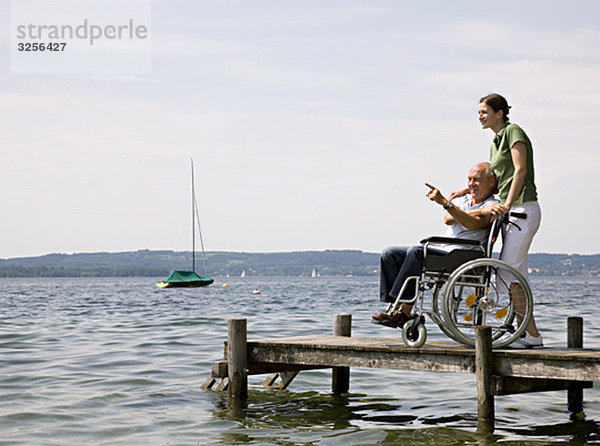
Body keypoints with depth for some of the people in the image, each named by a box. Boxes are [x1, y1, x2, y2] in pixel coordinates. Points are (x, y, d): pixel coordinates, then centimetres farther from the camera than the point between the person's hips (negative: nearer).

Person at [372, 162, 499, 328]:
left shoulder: (492, 206, 0)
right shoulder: (463, 200, 23)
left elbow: (474, 224, -22)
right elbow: (448, 218, 1)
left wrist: (445, 202, -29)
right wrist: (475, 212, -11)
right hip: (443, 252, 9)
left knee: (416, 251, -32)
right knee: (390, 254, -2)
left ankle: (404, 313, -28)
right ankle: (398, 307, -13)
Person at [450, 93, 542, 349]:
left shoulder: (513, 132, -7)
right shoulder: (496, 142, 19)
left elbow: (520, 170, -18)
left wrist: (507, 204, -27)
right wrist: (465, 191, 23)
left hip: (523, 210, -10)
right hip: (511, 212, 10)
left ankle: (532, 335, -9)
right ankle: (529, 334, 10)